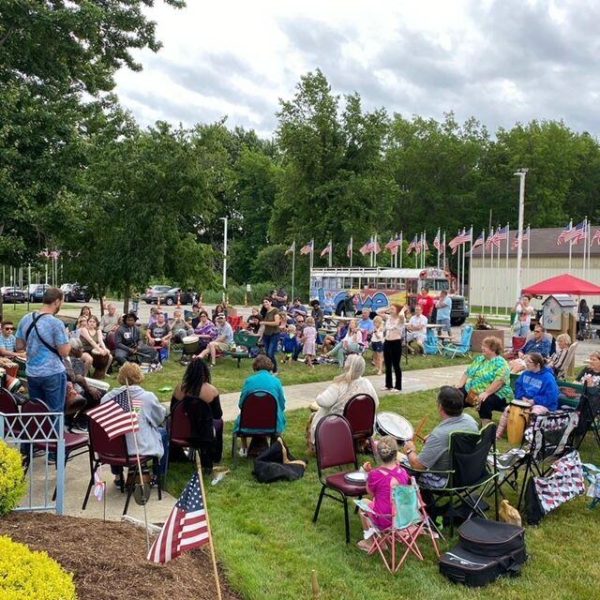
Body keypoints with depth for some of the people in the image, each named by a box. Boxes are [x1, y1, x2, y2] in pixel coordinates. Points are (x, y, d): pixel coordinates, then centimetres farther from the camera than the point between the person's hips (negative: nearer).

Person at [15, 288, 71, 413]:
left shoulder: (25, 319, 3)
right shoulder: (56, 323, -16)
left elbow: (18, 347, 11)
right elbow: (64, 352, -15)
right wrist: (68, 341, 4)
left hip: (31, 373, 6)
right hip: (53, 374, -6)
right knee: (55, 412, 4)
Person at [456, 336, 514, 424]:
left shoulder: (500, 363, -12)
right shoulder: (479, 359, 13)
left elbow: (499, 381, -25)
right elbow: (467, 373, 15)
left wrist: (486, 393, -34)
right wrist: (459, 386, 1)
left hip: (496, 394, -8)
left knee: (484, 402, -37)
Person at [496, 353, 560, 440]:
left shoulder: (548, 377, -16)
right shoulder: (526, 373, 6)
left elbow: (551, 397, -21)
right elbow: (518, 386, 14)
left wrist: (534, 401, -22)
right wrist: (523, 397, -6)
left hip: (543, 404, -6)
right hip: (525, 402, 6)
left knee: (533, 414, -38)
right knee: (508, 409, -11)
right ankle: (498, 434, -5)